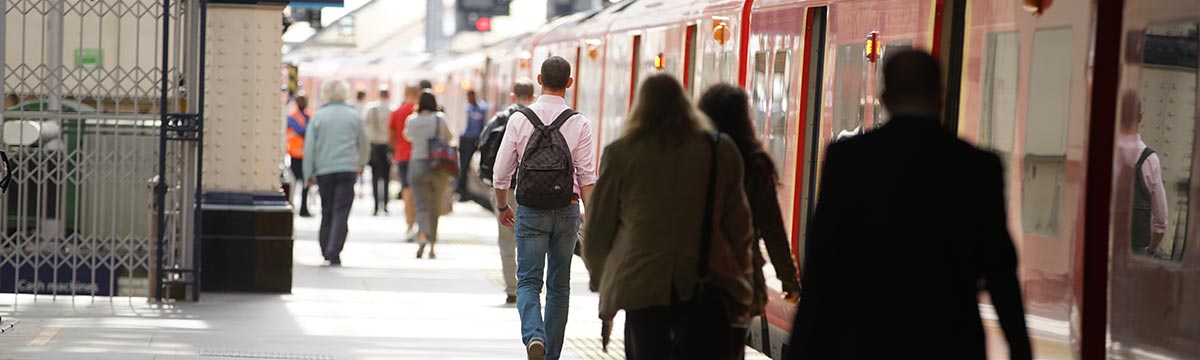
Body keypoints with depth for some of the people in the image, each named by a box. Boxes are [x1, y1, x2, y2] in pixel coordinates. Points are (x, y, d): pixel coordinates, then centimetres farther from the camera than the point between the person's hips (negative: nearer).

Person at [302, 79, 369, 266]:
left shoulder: (318, 116, 2)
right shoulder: (353, 116, 4)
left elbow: (310, 146, 0)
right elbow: (363, 144, 13)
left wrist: (308, 173, 4)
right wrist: (361, 165, 31)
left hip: (324, 170, 1)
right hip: (347, 169, -1)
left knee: (327, 211, 14)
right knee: (341, 212, -5)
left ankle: (326, 250, 21)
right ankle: (334, 253, -15)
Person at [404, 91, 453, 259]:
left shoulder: (412, 121, -2)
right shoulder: (440, 120, -5)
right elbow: (449, 137, 9)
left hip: (417, 165, 0)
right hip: (439, 167, 0)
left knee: (421, 206, -2)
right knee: (435, 207, 10)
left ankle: (423, 236, -29)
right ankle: (432, 247, 13)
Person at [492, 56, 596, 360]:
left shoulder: (519, 119, -5)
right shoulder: (579, 124, -6)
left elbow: (502, 172, 0)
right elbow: (587, 177, -7)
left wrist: (502, 206, 16)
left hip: (530, 212, -1)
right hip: (566, 211, 1)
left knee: (528, 282, 2)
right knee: (559, 286, 13)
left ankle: (534, 335, -24)